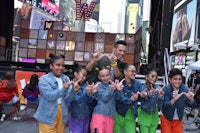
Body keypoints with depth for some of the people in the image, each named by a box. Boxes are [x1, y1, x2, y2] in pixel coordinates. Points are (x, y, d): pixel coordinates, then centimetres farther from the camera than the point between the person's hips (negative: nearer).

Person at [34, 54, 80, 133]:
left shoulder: (66, 79, 4)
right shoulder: (44, 79, -9)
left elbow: (68, 99, -1)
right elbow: (50, 96, -20)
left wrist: (73, 91, -22)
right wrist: (63, 89, -33)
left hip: (62, 115, 5)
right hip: (48, 116, -5)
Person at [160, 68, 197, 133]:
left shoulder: (185, 89, -11)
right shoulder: (166, 89, -19)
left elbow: (193, 106, -13)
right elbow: (165, 106, -28)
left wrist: (191, 99, -36)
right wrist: (174, 99, -47)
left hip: (178, 120, 3)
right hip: (166, 119, -3)